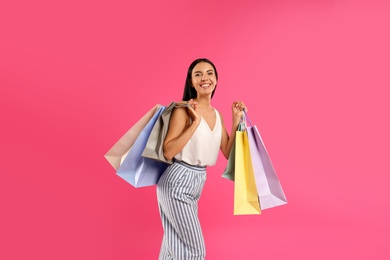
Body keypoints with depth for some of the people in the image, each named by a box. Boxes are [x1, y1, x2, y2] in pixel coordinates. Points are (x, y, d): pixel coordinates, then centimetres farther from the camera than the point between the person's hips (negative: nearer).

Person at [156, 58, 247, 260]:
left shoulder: (217, 115, 8)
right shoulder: (183, 109, -14)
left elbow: (228, 153, 6)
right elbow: (168, 152, -21)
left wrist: (236, 120, 0)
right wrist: (195, 123, -24)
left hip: (198, 181, 7)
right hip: (178, 182, -7)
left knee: (176, 243, 19)